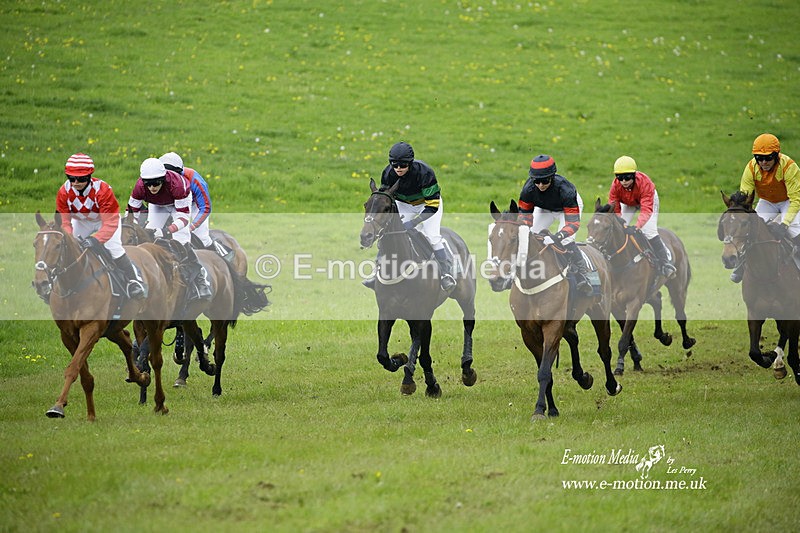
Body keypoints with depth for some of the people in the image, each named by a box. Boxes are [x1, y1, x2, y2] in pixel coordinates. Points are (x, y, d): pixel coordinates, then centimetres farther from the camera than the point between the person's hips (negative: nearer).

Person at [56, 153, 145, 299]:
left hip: (106, 219, -4)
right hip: (81, 221, 4)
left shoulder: (102, 190, -40)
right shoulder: (64, 192, -29)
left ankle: (133, 281, -9)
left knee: (114, 247, -20)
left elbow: (111, 223, -40)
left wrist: (96, 239, -55)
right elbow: (64, 221, -22)